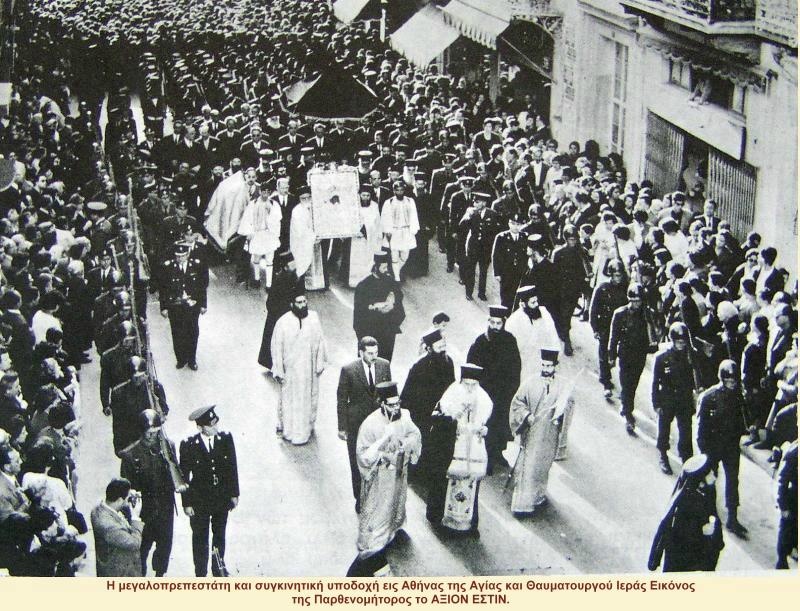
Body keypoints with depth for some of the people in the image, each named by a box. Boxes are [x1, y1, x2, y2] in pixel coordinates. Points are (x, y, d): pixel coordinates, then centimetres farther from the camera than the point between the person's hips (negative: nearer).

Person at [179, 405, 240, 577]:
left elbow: (232, 467, 1)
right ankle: (200, 574, 27)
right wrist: (186, 503, -10)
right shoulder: (188, 445, -18)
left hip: (222, 497, 3)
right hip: (199, 501, -3)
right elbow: (184, 476, -10)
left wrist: (234, 494, 4)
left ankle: (219, 568, 40)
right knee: (200, 539, 12)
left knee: (219, 536, 21)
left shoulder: (226, 438, -9)